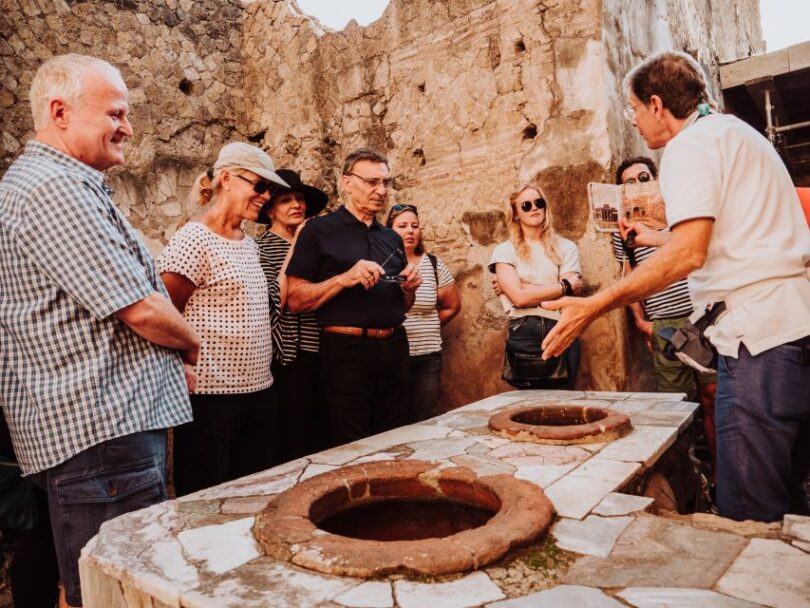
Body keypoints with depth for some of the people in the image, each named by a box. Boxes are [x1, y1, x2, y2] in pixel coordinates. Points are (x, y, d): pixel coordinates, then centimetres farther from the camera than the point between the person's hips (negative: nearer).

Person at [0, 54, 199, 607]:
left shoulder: (58, 184, 19)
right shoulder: (53, 188, -15)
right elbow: (141, 310, -20)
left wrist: (172, 366, 15)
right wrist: (192, 346, 1)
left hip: (113, 418, 10)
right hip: (101, 430, -10)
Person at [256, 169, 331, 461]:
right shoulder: (261, 248, -5)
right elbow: (274, 303, -18)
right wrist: (294, 251, -13)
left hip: (320, 352, 6)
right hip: (290, 357, -6)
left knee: (322, 438, 15)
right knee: (292, 447, 4)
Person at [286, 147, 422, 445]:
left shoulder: (392, 238, 15)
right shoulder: (319, 230, -3)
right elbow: (295, 300, -8)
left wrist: (409, 289, 0)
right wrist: (344, 279, -20)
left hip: (394, 349, 6)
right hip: (346, 351, -5)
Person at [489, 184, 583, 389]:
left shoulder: (566, 247, 9)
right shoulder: (504, 251, 3)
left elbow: (569, 295, -4)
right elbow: (519, 297, -10)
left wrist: (523, 288, -7)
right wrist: (565, 286, -5)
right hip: (524, 335, -2)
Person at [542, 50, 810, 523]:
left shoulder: (691, 144, -7)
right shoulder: (739, 133, 24)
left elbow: (689, 253, -21)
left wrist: (593, 306, -20)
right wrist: (657, 238, 42)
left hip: (759, 334, -10)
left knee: (749, 513, -4)